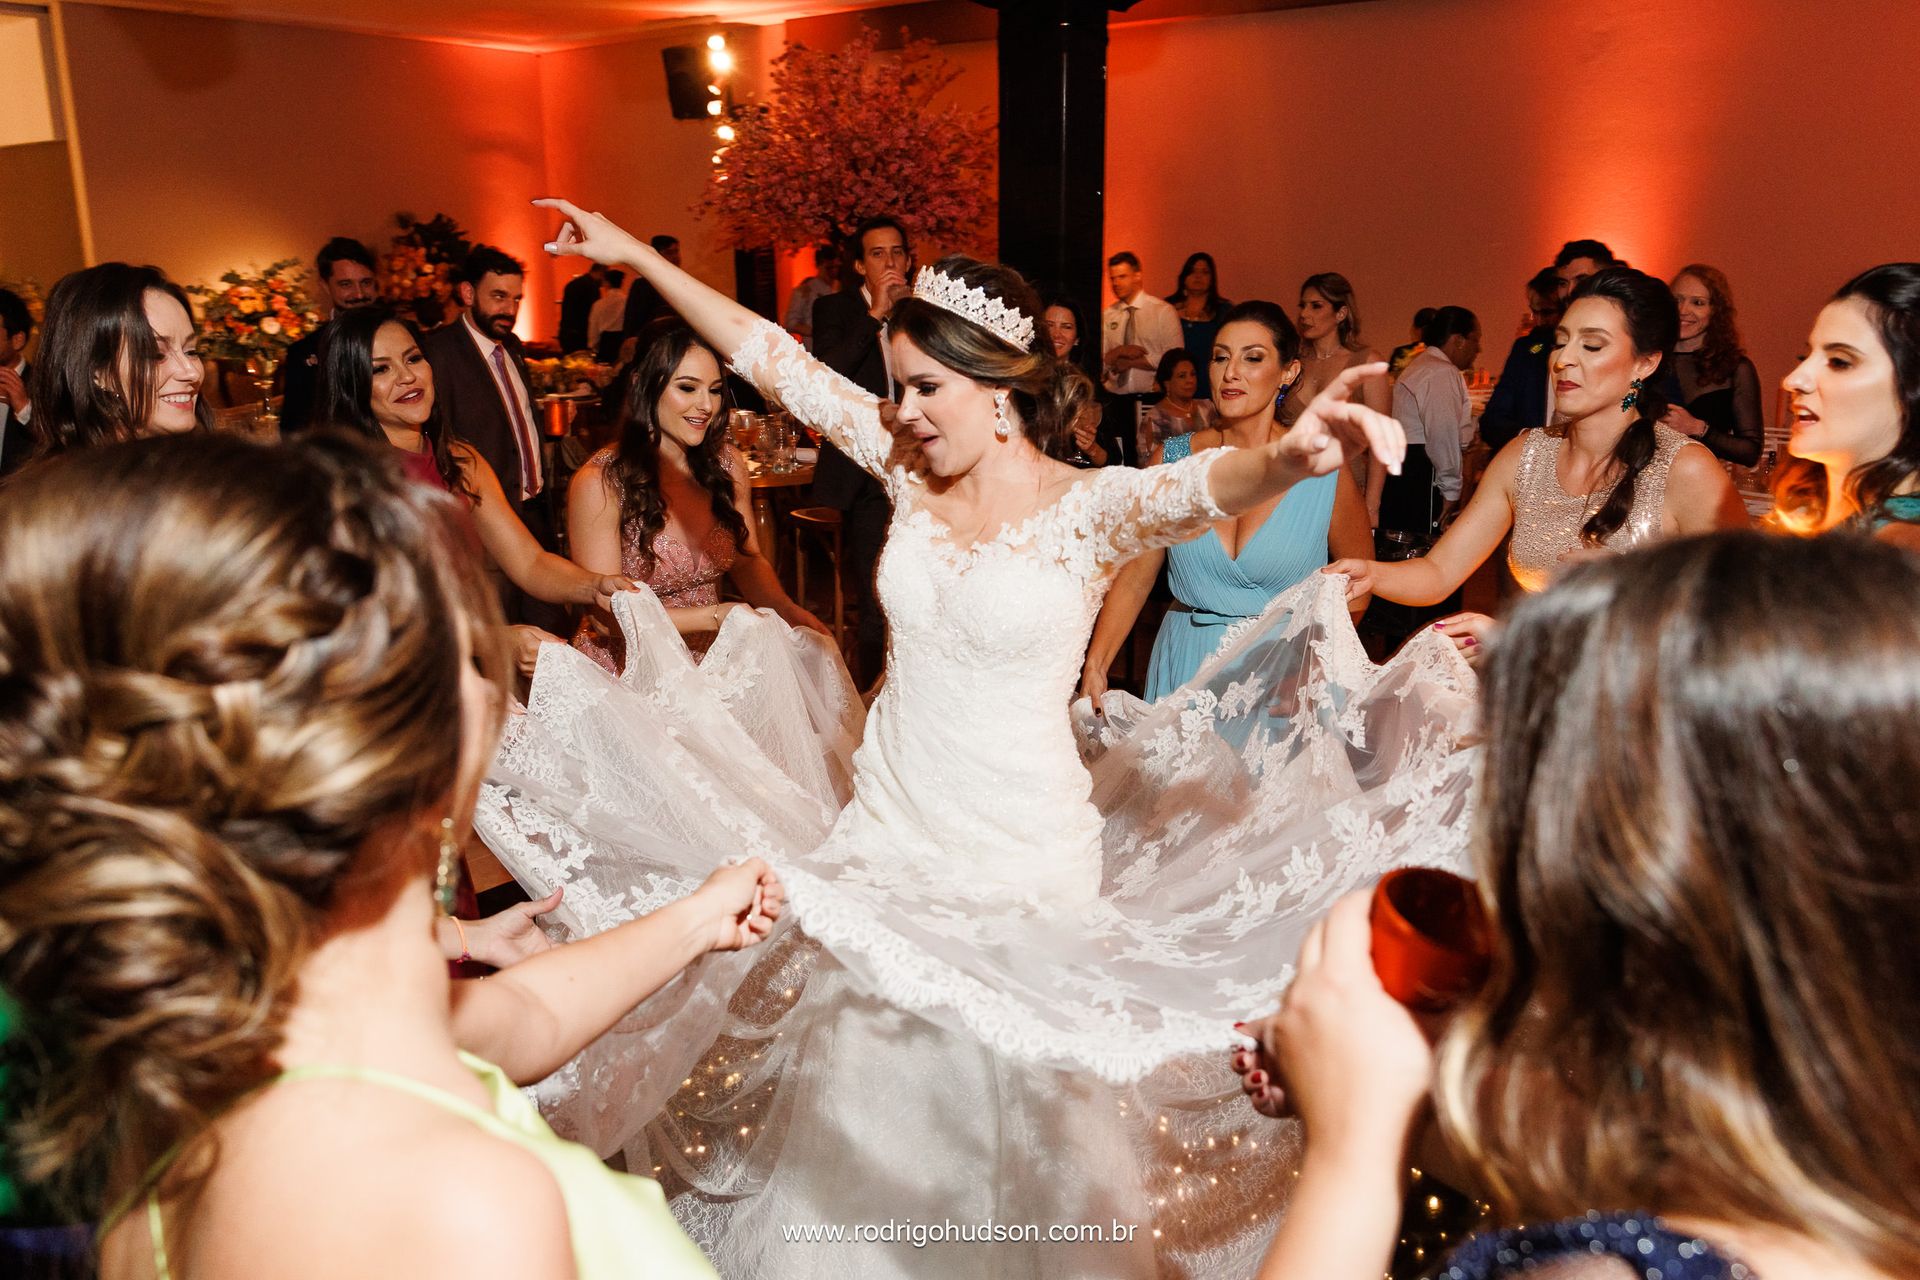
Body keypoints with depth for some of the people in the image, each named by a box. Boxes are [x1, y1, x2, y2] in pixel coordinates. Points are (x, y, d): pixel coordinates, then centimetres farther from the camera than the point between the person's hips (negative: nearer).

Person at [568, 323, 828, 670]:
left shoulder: (726, 463, 0)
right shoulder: (600, 483, -14)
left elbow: (747, 560, 11)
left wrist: (785, 609, -9)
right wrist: (714, 616, -23)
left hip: (708, 662, 5)